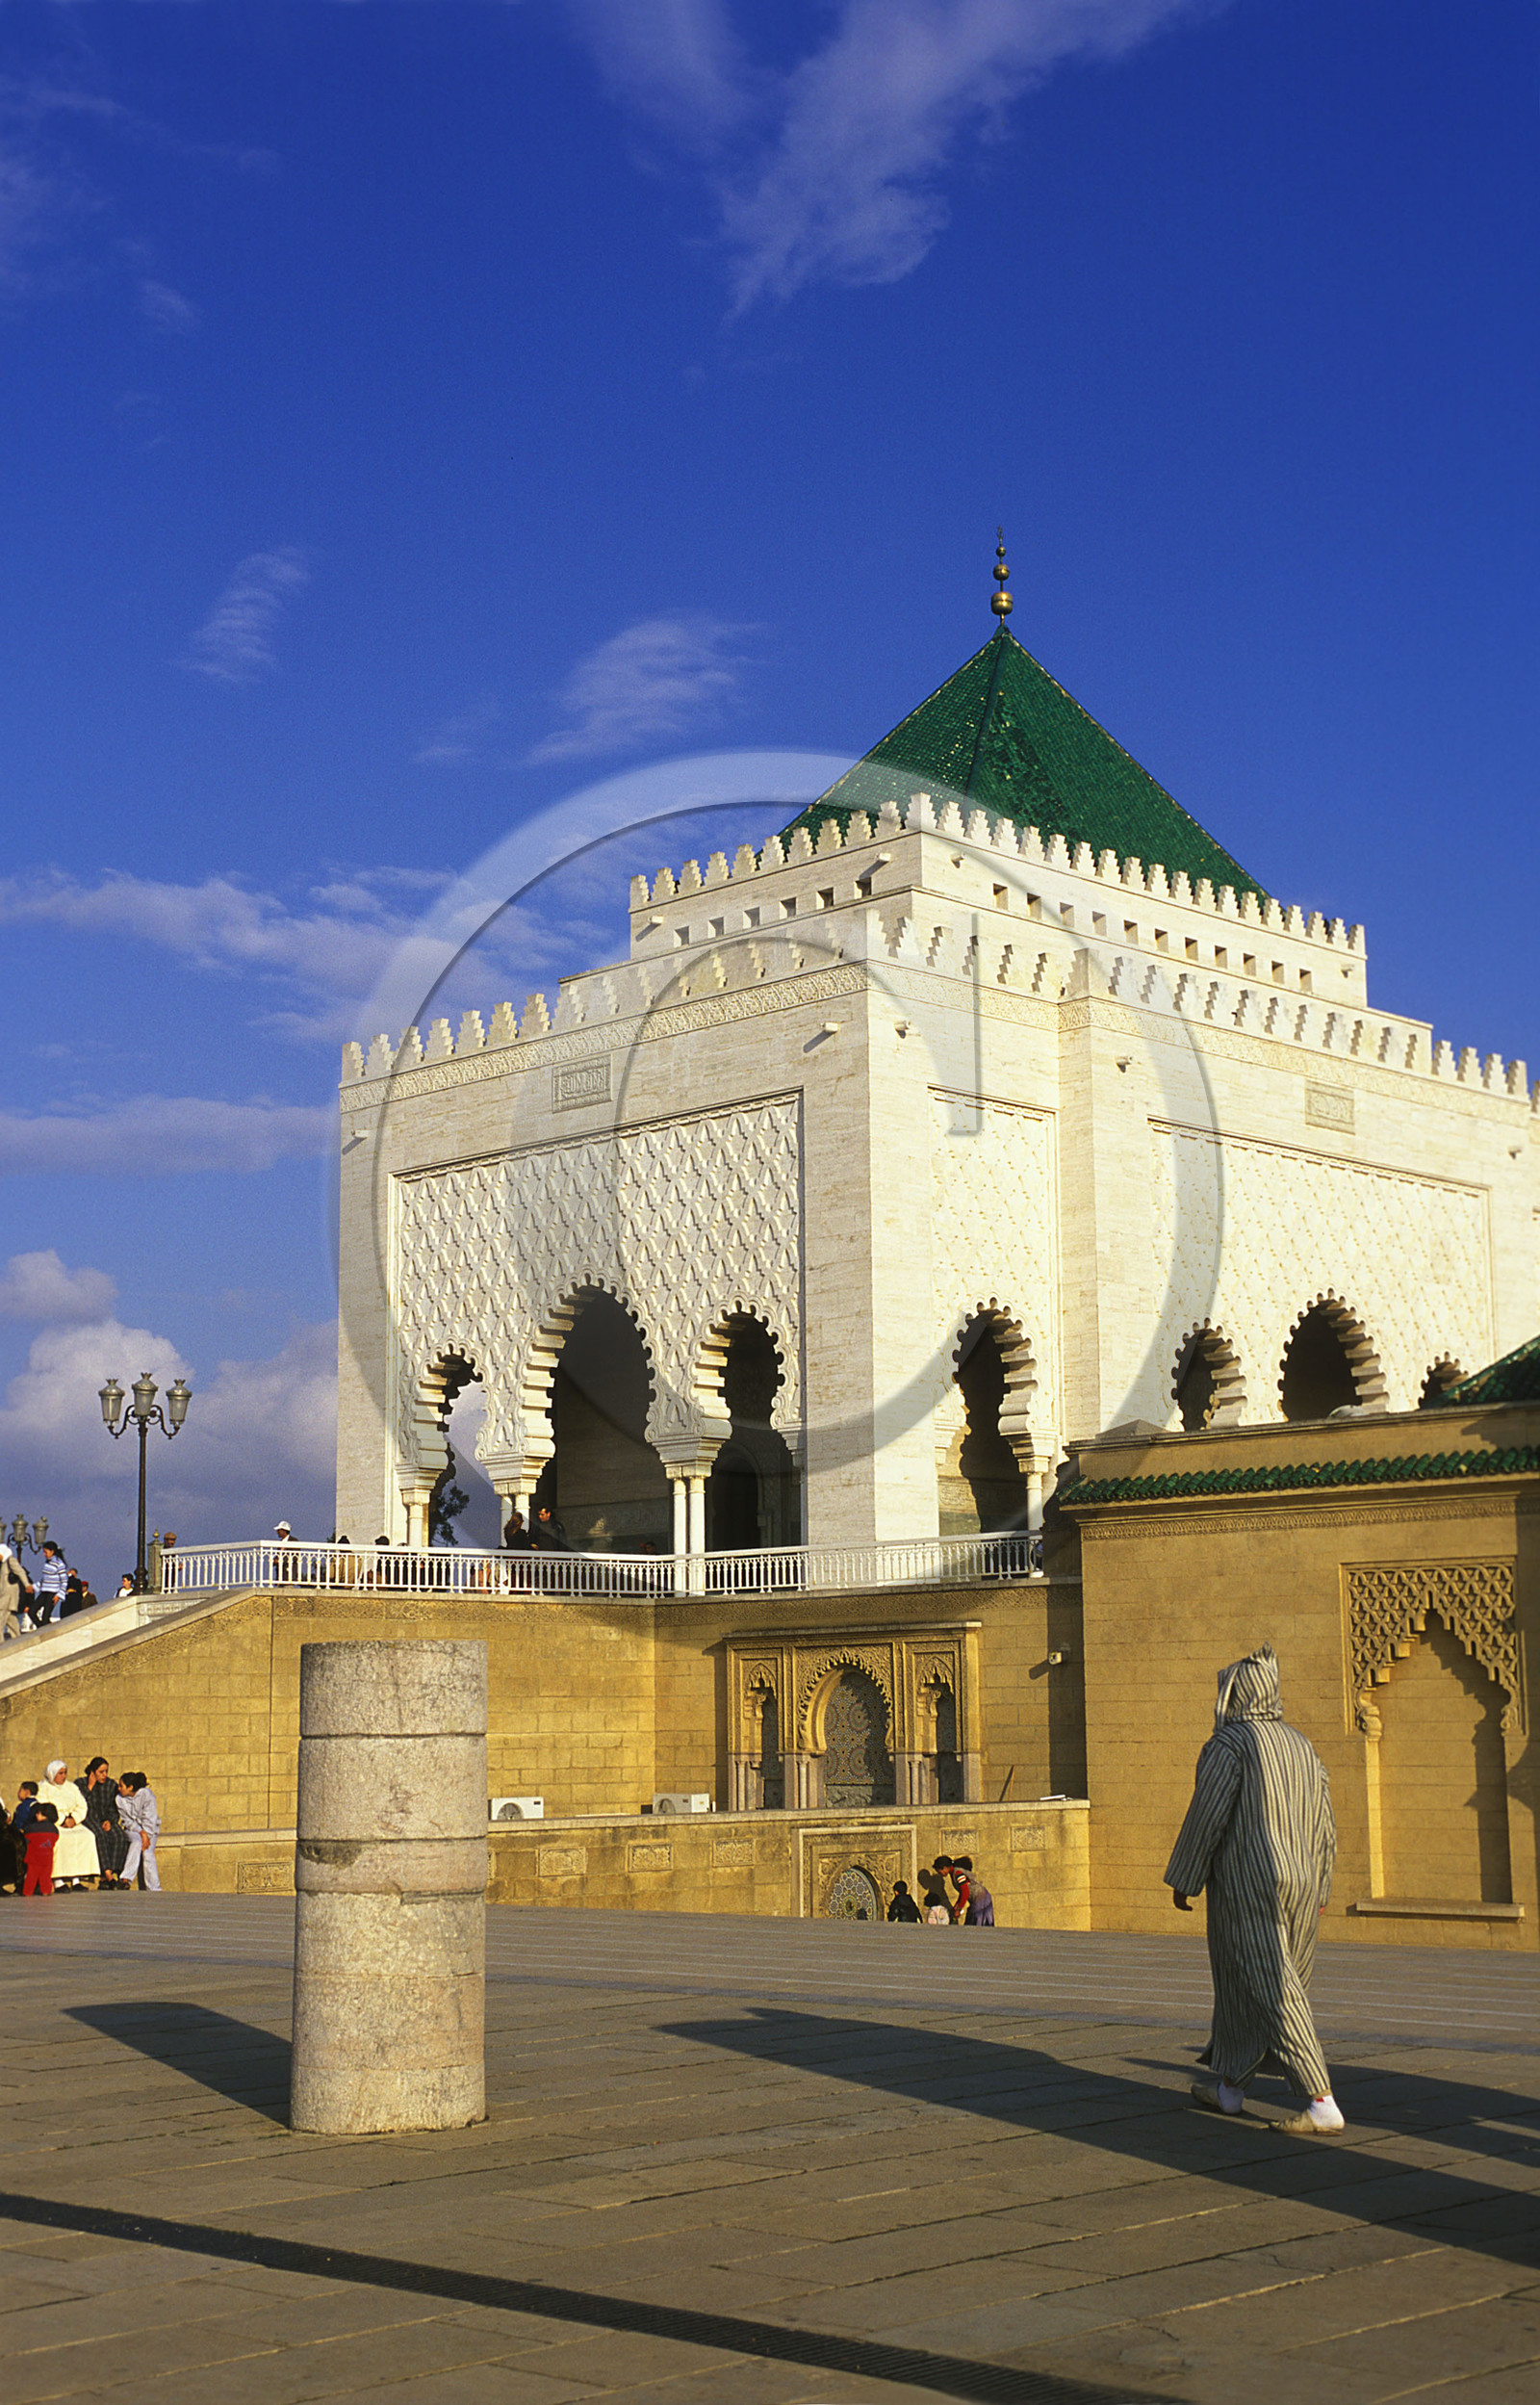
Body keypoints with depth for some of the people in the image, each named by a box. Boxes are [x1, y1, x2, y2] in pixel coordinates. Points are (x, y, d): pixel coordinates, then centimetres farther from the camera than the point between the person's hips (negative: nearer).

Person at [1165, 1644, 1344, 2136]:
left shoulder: (1229, 1742, -9)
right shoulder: (1302, 1746, 13)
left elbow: (1206, 1815, -14)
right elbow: (1325, 1827, 13)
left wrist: (1183, 1879, -5)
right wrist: (1319, 1891, 20)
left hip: (1246, 1884, -8)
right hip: (1300, 1886, 8)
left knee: (1271, 1989, -8)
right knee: (1242, 1985, 18)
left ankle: (1322, 2104, -15)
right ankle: (1230, 2087, 26)